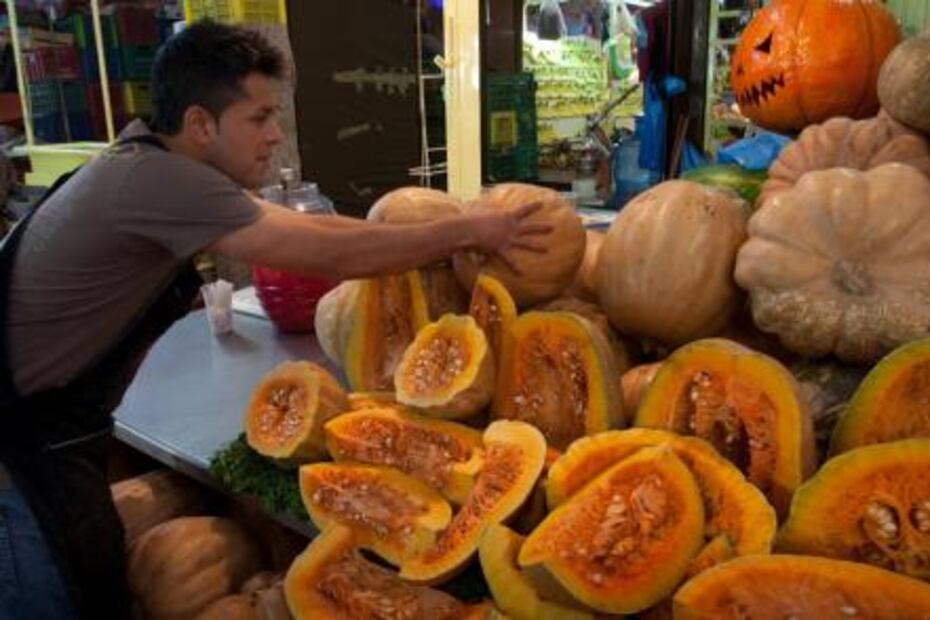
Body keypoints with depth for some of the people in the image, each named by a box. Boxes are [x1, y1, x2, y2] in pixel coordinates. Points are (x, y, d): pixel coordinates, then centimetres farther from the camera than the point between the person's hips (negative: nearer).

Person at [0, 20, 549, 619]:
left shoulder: (154, 162, 2)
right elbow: (332, 256, -27)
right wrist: (468, 231, -17)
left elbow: (305, 228, 3)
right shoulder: (158, 182, -28)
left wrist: (448, 238, -1)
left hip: (55, 429, 9)